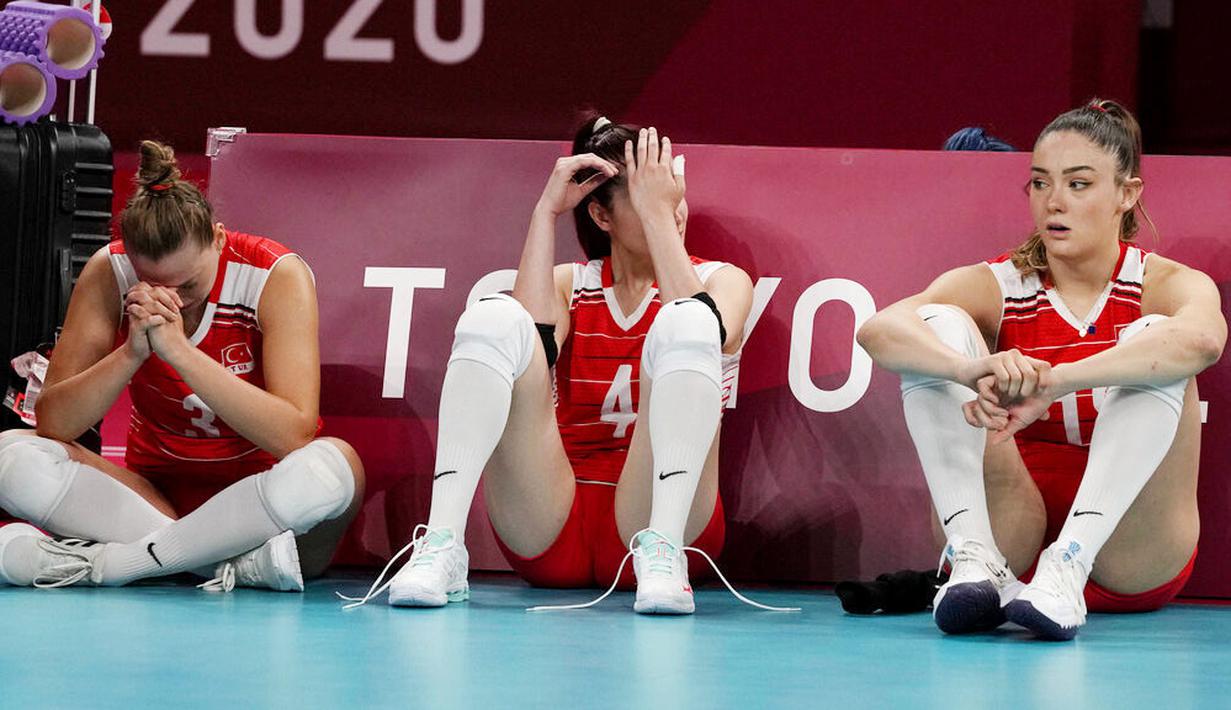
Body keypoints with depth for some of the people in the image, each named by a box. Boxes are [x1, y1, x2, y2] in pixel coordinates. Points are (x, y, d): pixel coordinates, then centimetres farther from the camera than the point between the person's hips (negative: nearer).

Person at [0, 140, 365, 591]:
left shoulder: (276, 276, -15)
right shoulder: (109, 274, -8)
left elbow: (294, 435, -26)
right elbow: (52, 422, -13)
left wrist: (179, 350, -32)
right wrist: (132, 353, -29)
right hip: (155, 493, 2)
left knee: (332, 467, -37)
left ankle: (102, 561, -29)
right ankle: (243, 562, -30)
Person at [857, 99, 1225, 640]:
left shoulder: (1167, 286, -3)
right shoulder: (994, 288, 2)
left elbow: (1203, 339, -31)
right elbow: (878, 331, -20)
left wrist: (1048, 383, -45)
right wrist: (973, 368, -43)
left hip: (1133, 562, -2)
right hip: (1014, 540, 2)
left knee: (1151, 338, -23)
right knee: (937, 327, -13)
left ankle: (1068, 567, -38)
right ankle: (974, 561, -29)